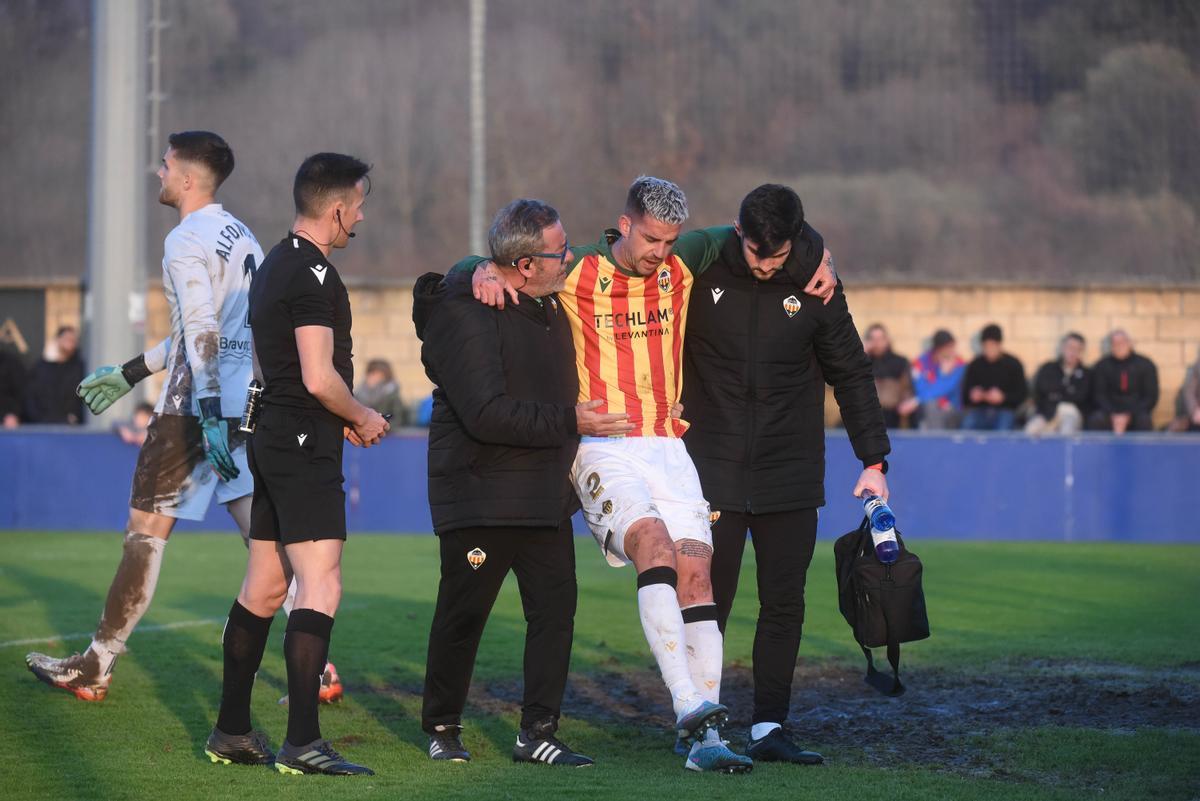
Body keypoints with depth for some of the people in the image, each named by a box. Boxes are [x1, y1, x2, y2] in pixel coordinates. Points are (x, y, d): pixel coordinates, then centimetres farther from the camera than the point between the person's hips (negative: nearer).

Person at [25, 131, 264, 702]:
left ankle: (94, 669, 9)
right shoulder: (242, 238, 17)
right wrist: (131, 372, 32)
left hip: (195, 408, -8)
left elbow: (202, 332, -22)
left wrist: (210, 414, -28)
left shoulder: (186, 242, -10)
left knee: (145, 535, 1)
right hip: (247, 406, 8)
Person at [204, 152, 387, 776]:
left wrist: (343, 417, 20)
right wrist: (362, 417, -4)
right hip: (306, 448, -10)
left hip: (271, 439, 10)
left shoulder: (273, 267, 16)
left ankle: (231, 732, 19)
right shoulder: (314, 274, -15)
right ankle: (302, 744, -17)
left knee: (263, 589, 14)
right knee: (320, 589, -12)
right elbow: (319, 377, -21)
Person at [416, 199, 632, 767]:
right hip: (479, 498, -7)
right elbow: (487, 414, -24)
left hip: (545, 496, 8)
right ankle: (442, 729, 19)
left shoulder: (548, 308, 12)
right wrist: (569, 421, -20)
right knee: (462, 616, 3)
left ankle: (537, 732, 6)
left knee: (555, 609, 1)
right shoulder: (463, 315, -16)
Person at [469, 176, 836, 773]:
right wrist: (486, 270, -18)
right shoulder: (577, 271, -2)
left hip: (667, 445, 4)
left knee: (695, 572, -7)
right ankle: (688, 705, -35)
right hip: (601, 449, -4)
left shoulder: (683, 263, 8)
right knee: (655, 544, -28)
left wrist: (817, 257, 12)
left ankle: (703, 741, -6)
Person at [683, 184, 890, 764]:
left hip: (790, 474, 2)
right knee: (708, 601, -4)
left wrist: (874, 459, 5)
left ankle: (769, 727, 9)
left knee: (784, 604, 3)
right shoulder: (701, 275, -5)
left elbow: (851, 375, 8)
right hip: (714, 471, -2)